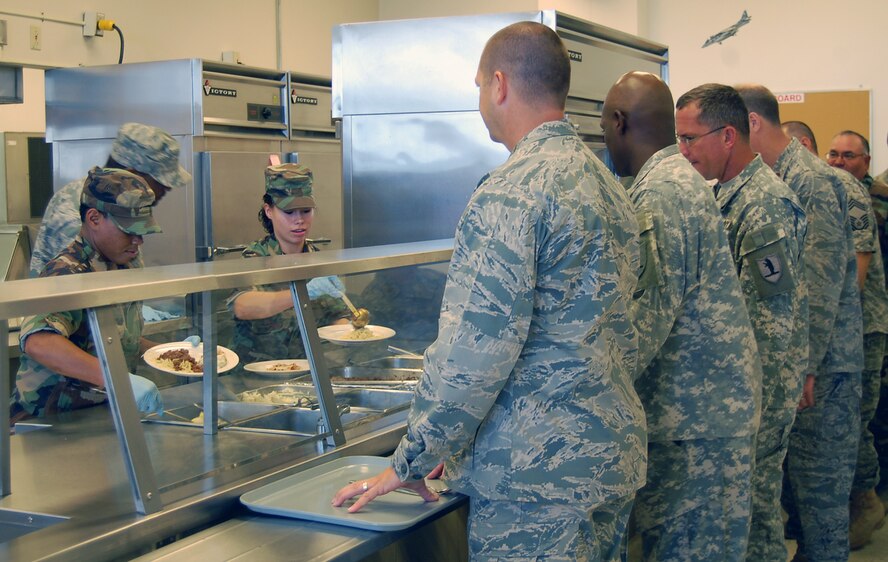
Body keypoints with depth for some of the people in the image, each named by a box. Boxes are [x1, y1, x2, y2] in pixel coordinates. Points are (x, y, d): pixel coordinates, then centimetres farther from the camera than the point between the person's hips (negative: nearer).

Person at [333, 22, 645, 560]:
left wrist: (411, 462, -9)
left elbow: (475, 350, -22)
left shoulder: (511, 192, -17)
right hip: (616, 453, 9)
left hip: (537, 473, -9)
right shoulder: (608, 184, 11)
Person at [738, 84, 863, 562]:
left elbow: (823, 284, -21)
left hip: (820, 362, -9)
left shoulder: (811, 181, -16)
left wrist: (807, 366, -21)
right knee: (794, 470, 16)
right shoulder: (775, 178, 12)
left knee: (820, 482, 0)